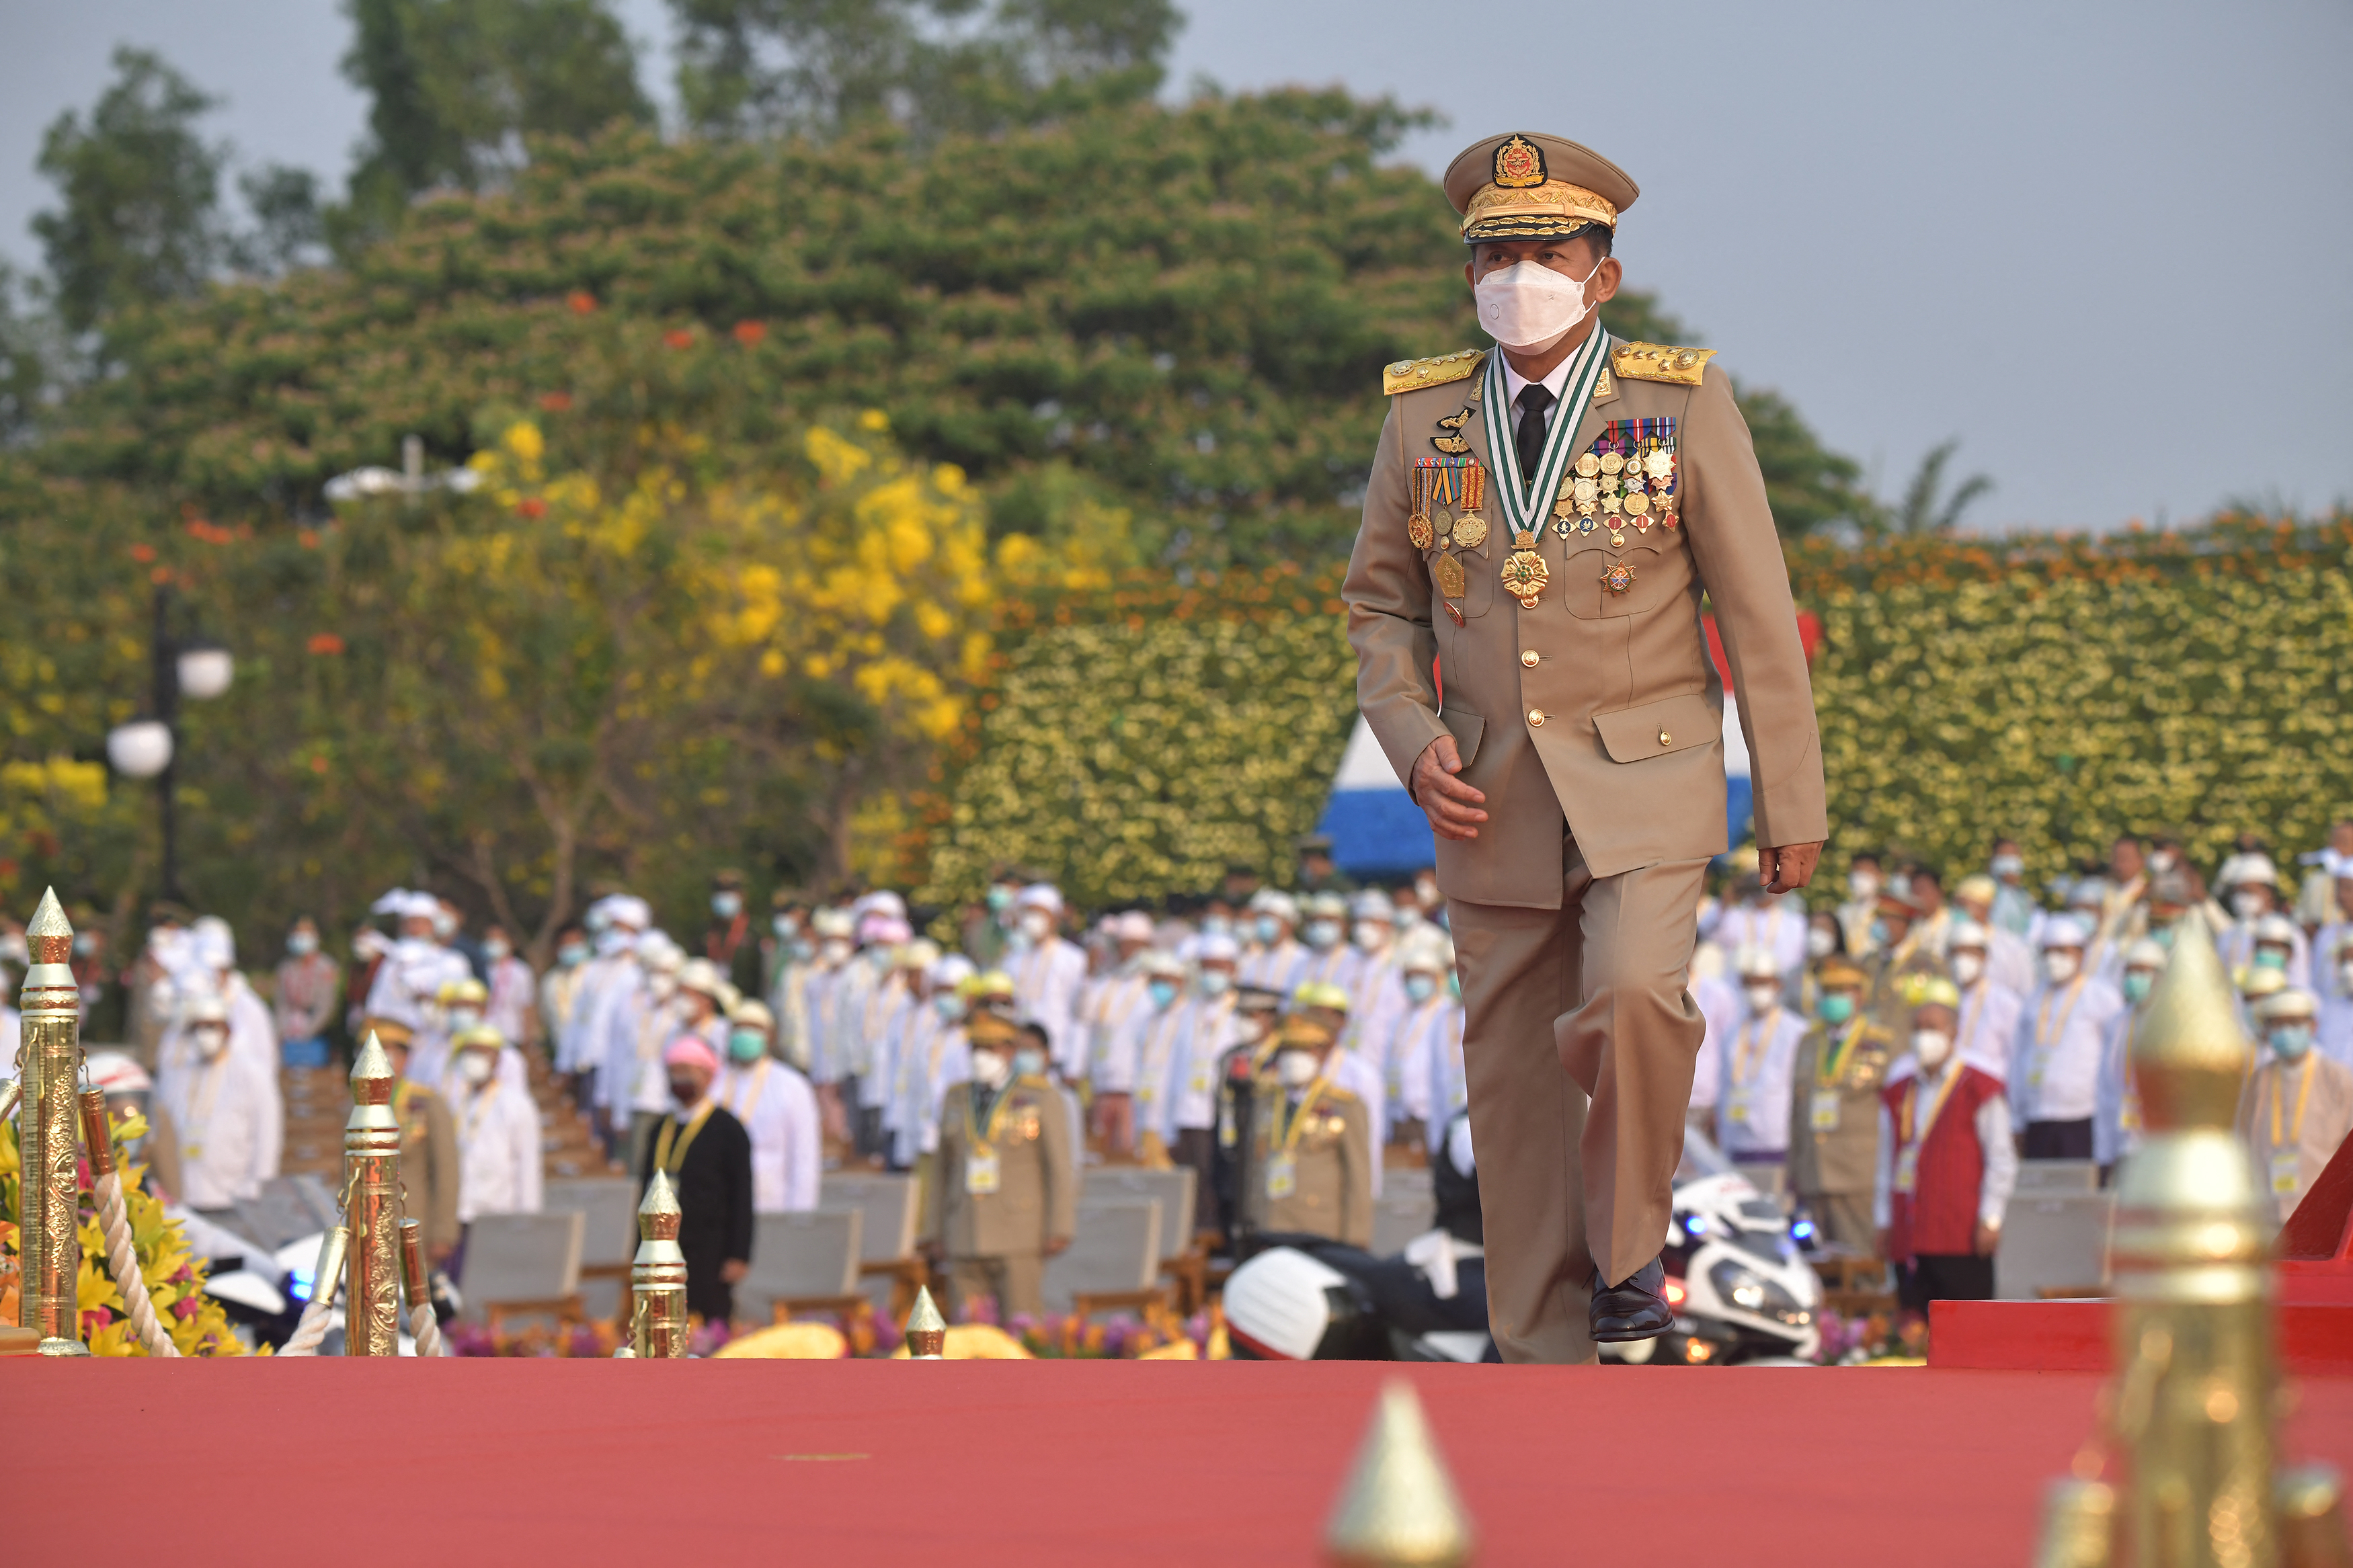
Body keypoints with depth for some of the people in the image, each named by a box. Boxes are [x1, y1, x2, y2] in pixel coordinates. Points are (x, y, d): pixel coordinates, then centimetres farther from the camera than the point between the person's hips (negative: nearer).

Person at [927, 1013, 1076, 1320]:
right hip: (965, 1242, 4)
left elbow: (1062, 1168, -5)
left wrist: (1059, 1231, -12)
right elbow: (945, 1170, 14)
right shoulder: (957, 1100, 10)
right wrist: (935, 1233, 9)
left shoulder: (1041, 1097, -3)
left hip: (1019, 1236, -4)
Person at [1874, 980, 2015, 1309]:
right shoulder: (1897, 1093, 17)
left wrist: (1990, 1219, -7)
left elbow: (2002, 1161, 0)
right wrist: (1883, 1223, 17)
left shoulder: (1978, 1090, 2)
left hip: (1962, 1237, -5)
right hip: (1910, 1242, 5)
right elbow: (1886, 1164, 22)